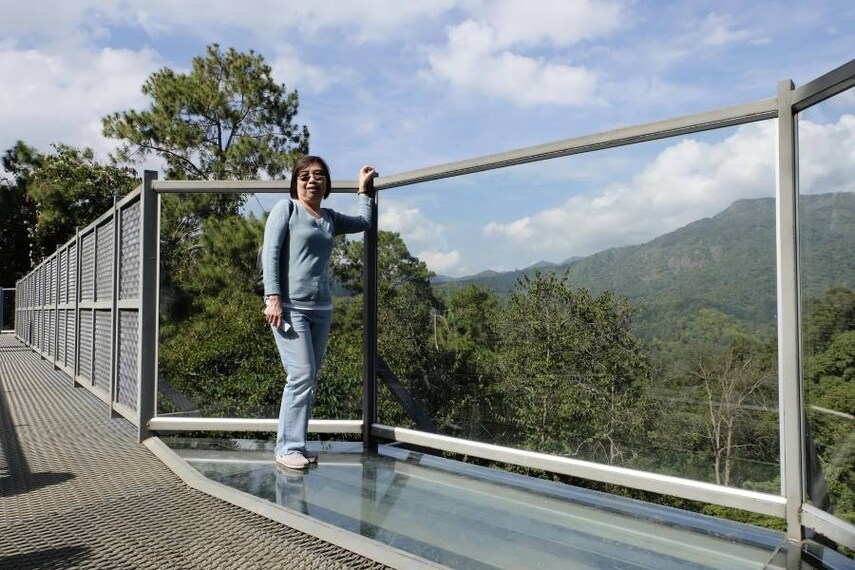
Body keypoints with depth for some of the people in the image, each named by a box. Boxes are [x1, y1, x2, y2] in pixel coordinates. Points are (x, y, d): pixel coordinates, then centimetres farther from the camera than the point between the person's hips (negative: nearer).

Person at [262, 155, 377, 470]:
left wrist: (364, 188, 35)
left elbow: (364, 222, 34)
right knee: (301, 376, -13)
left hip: (321, 309, 6)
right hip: (290, 306, -6)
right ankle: (288, 448, -4)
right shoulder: (286, 208, 2)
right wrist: (273, 298, -15)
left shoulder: (330, 218, 18)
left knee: (309, 379, 6)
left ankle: (294, 445, 14)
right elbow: (270, 253, -6)